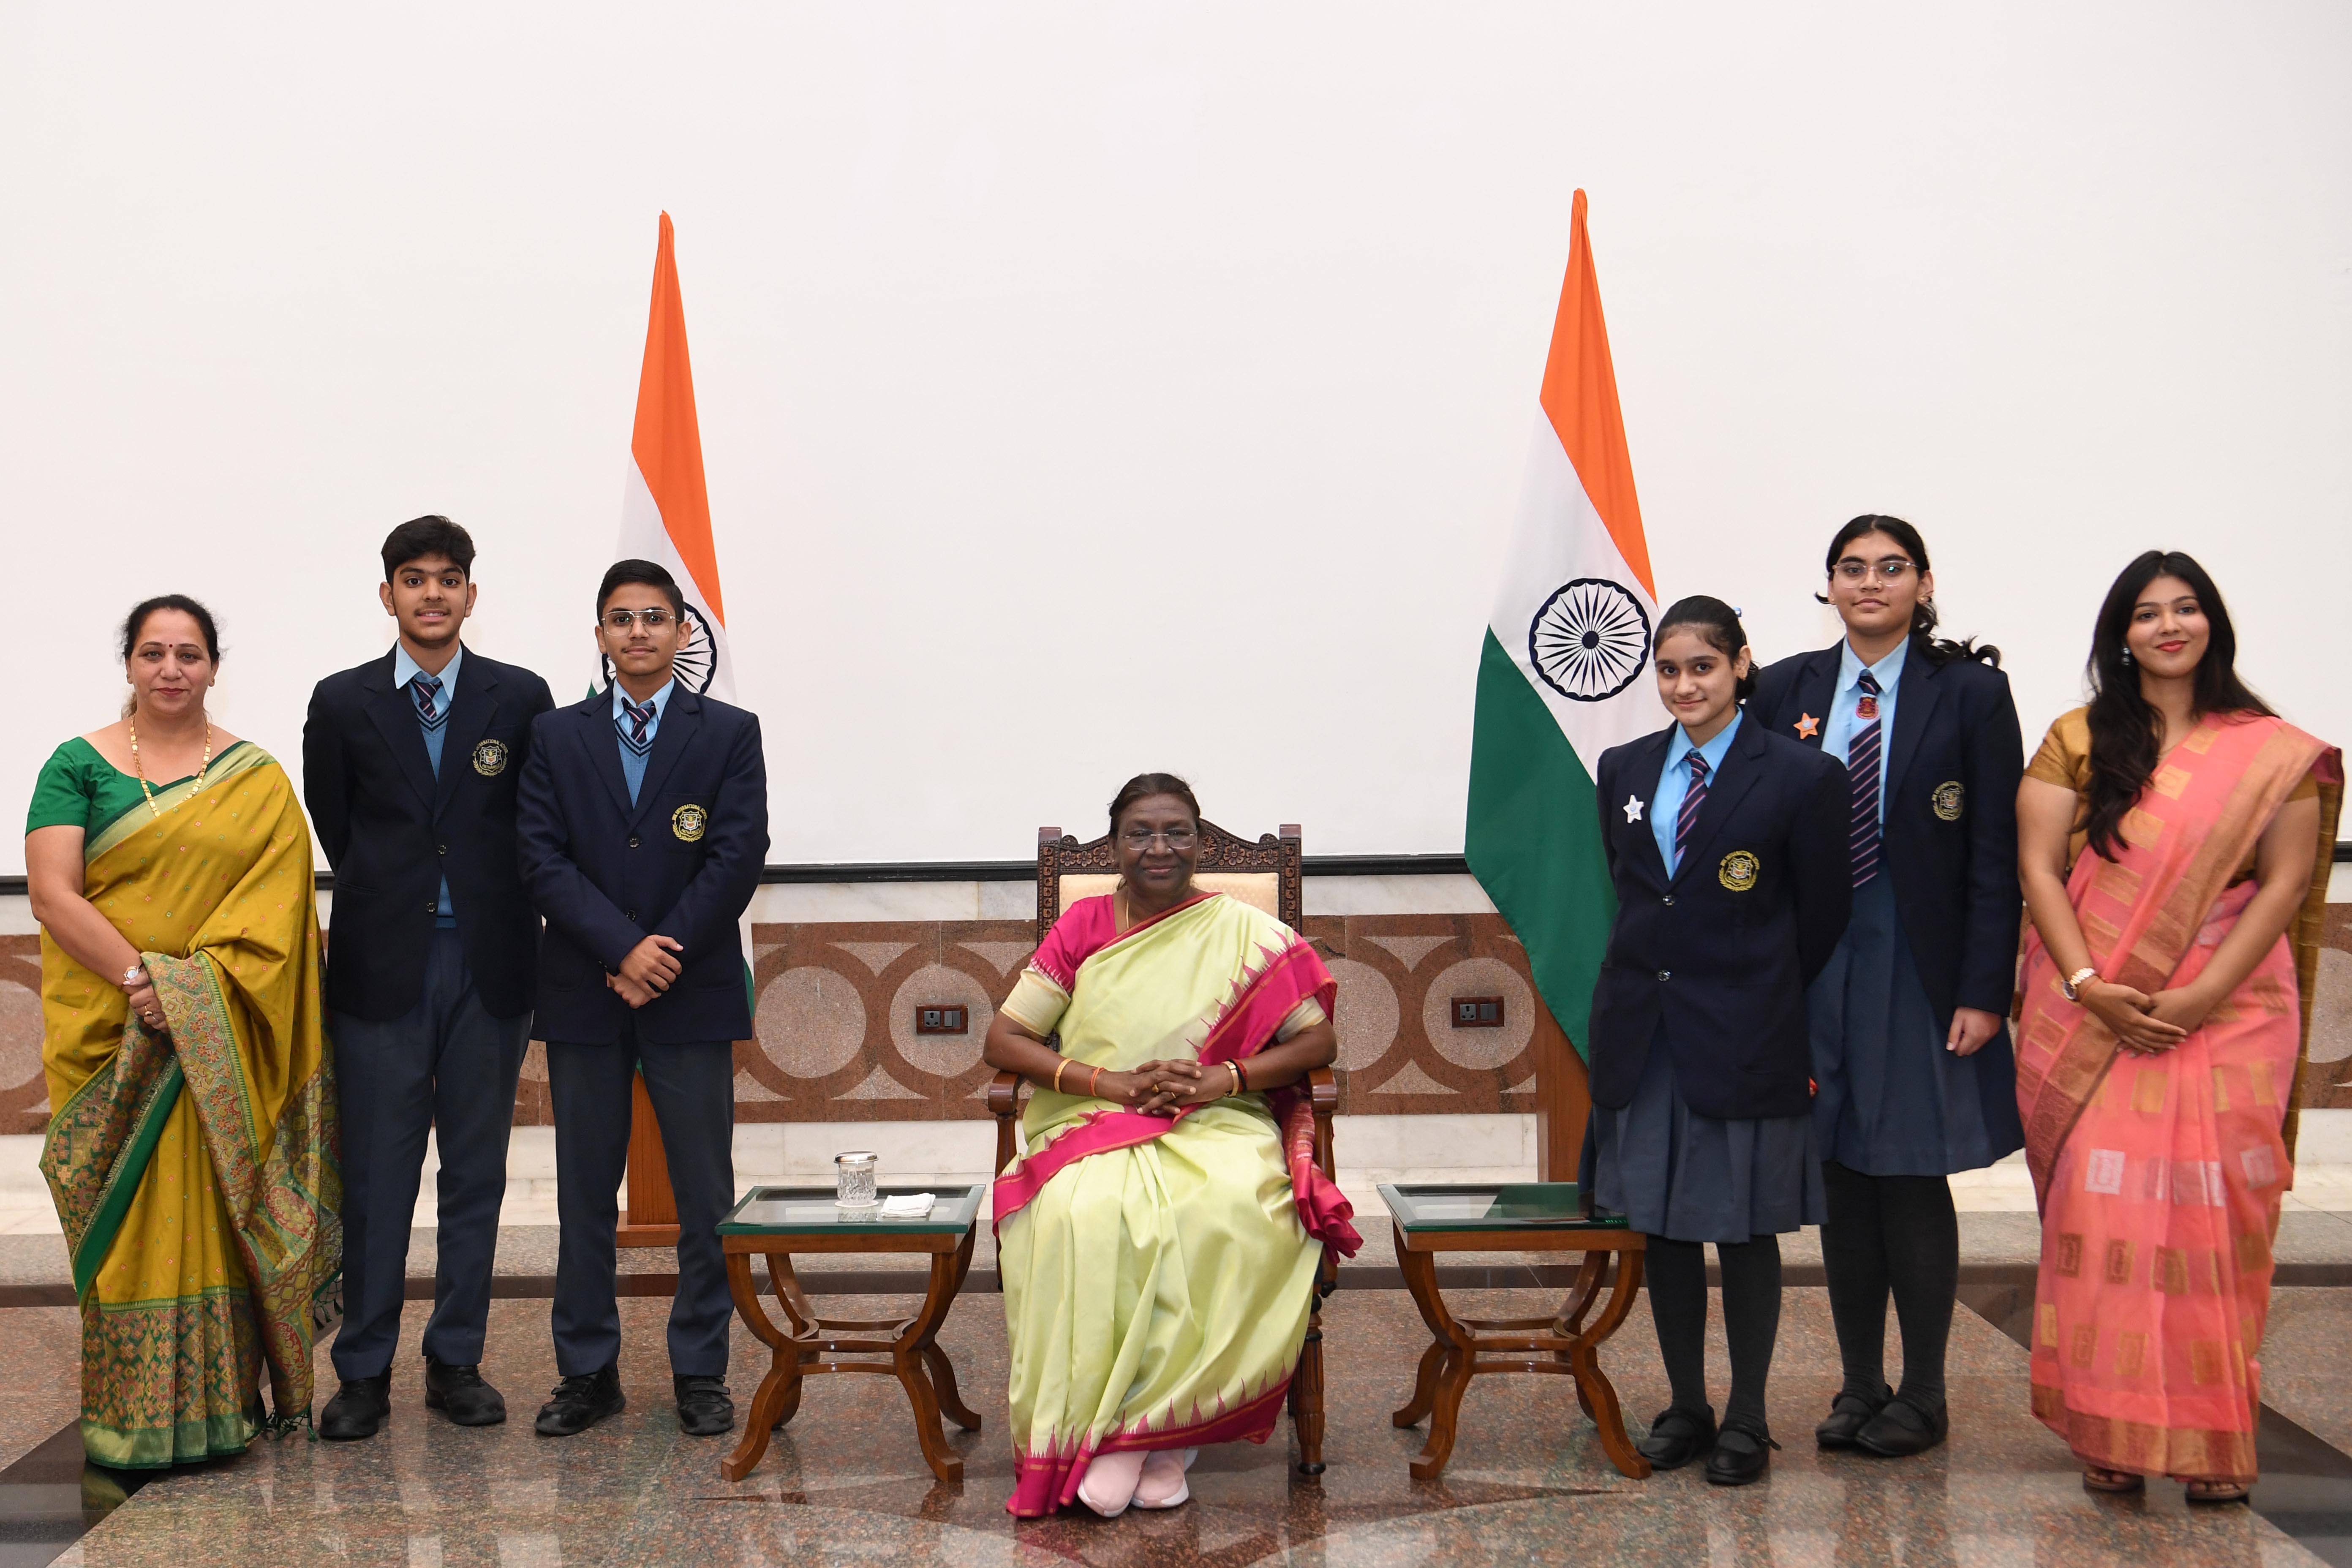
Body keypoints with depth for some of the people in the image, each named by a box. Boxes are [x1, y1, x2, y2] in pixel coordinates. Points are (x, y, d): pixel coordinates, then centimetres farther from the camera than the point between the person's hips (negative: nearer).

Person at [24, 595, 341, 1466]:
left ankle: (223, 1402, 14)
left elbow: (277, 902, -2)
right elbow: (52, 893, -6)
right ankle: (131, 1420, 7)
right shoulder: (79, 765, 4)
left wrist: (197, 989, -15)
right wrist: (140, 979, -17)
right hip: (110, 1030, -1)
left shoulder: (258, 780, 7)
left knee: (215, 1213, 3)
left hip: (223, 1043, 1)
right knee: (127, 1218, 0)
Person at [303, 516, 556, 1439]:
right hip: (383, 965, 0)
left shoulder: (521, 698, 4)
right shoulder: (343, 704, 4)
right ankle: (364, 1372, 11)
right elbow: (334, 830, 11)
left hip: (488, 964, 1)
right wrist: (387, 900, 10)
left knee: (476, 1175, 7)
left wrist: (498, 918, 7)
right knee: (375, 1178, 2)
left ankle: (457, 1362, 17)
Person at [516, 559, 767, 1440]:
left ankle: (701, 1373, 12)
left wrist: (665, 956, -12)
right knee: (586, 1194, 7)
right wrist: (623, 948, -14)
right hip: (584, 997, 2)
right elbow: (543, 859, -2)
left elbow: (738, 857, -5)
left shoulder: (729, 734, 4)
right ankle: (588, 1373, 17)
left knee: (706, 1195, 2)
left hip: (694, 998, -1)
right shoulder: (557, 737, 8)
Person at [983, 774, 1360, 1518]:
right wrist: (1116, 1083, -11)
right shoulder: (1083, 927, 8)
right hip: (1092, 1127, 0)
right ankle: (1103, 1428, -24)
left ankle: (1155, 1423, -24)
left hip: (1217, 1126, 0)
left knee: (1235, 1212, -35)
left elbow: (1320, 1041, 4)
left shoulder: (1246, 933, 7)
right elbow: (1002, 1040, 3)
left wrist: (1223, 1078, -13)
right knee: (1087, 1216, -35)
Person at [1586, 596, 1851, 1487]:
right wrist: (1657, 972, 13)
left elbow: (1823, 915, 0)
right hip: (1641, 1032, 5)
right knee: (1660, 1227, 10)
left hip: (1743, 1038, -4)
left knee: (1746, 1230, 5)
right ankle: (1686, 1408, 23)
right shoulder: (1624, 771, 9)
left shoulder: (1799, 777, -6)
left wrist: (1756, 993, 8)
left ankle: (1747, 1421, 17)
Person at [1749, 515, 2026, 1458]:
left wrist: (1984, 991, -10)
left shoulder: (1970, 692, -2)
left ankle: (1921, 1398, 16)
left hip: (1918, 966, -3)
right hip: (1813, 964, 3)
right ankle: (1859, 1387, 21)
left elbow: (1997, 855, -5)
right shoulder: (1786, 691, 6)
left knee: (1913, 1178, 2)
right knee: (1841, 1177, 9)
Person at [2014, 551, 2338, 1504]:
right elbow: (2038, 868, 1)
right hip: (2093, 1019, 0)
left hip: (2227, 1016, 0)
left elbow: (2284, 883, 0)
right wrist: (2089, 987, -12)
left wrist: (2202, 997, -12)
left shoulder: (2276, 755, 6)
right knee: (2102, 1212, -2)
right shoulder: (2078, 742, 7)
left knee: (2213, 1217, -1)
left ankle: (2211, 1442, 8)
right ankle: (2111, 1434, 5)